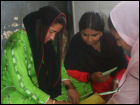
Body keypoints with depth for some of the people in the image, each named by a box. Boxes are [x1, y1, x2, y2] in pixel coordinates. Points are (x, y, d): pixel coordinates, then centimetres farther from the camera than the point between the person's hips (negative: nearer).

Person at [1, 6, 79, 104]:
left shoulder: (46, 40, -3)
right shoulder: (17, 43, -25)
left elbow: (58, 64, 7)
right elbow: (22, 83, -28)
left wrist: (70, 87, -10)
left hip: (39, 86, 7)